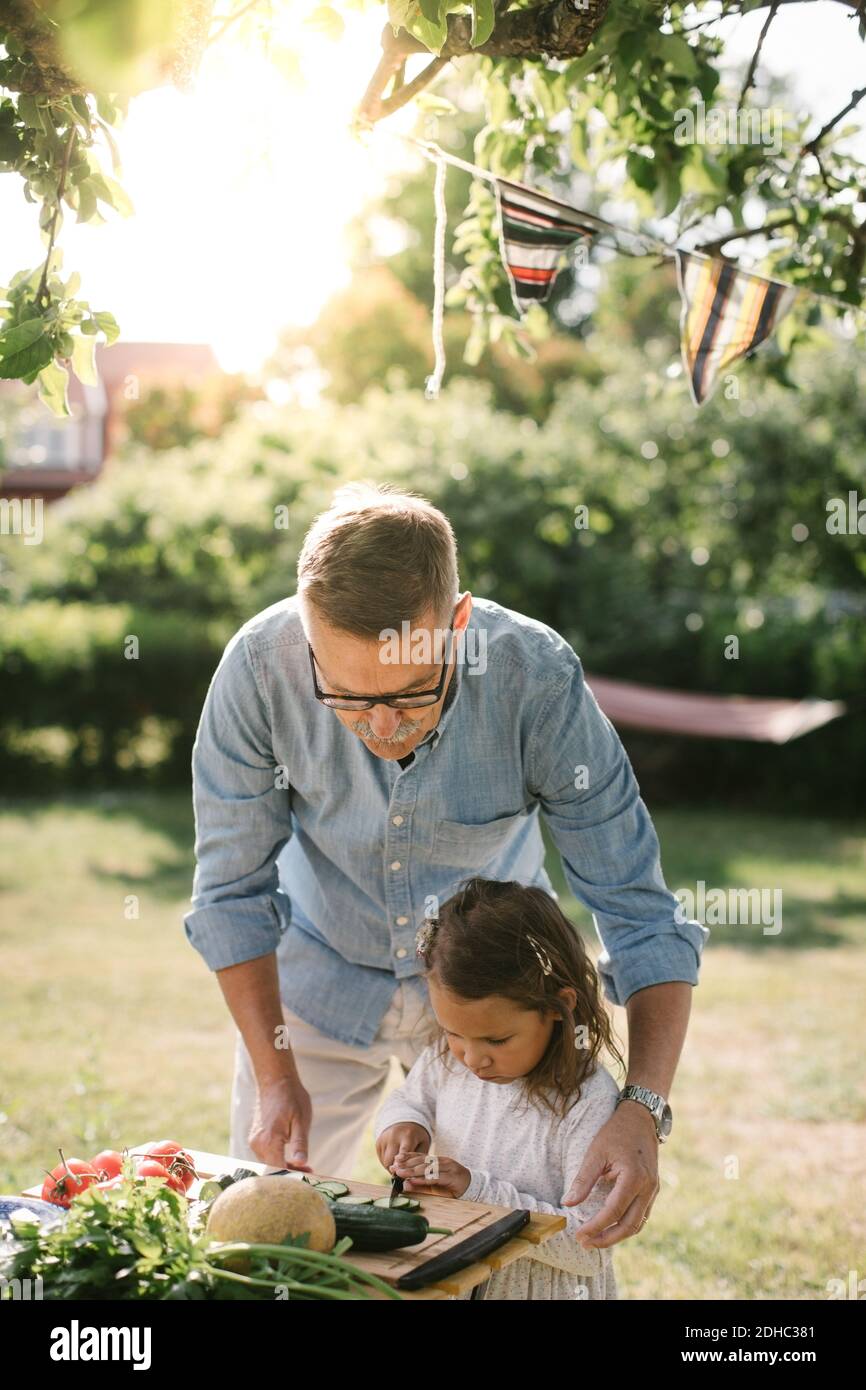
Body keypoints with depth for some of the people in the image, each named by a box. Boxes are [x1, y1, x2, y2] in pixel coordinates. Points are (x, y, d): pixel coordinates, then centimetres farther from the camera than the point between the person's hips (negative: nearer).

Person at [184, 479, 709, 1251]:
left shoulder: (537, 676, -30)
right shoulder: (259, 666, -28)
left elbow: (639, 910, -25)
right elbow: (233, 891, -14)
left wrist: (644, 1108, -37)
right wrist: (274, 1075, -18)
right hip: (320, 976, 1)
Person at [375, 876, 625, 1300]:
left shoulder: (589, 1105, -20)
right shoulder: (446, 1059, -2)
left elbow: (591, 1248, -19)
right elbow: (407, 1099, 19)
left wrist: (478, 1191, -22)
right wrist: (401, 1123, -4)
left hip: (543, 1287, -5)